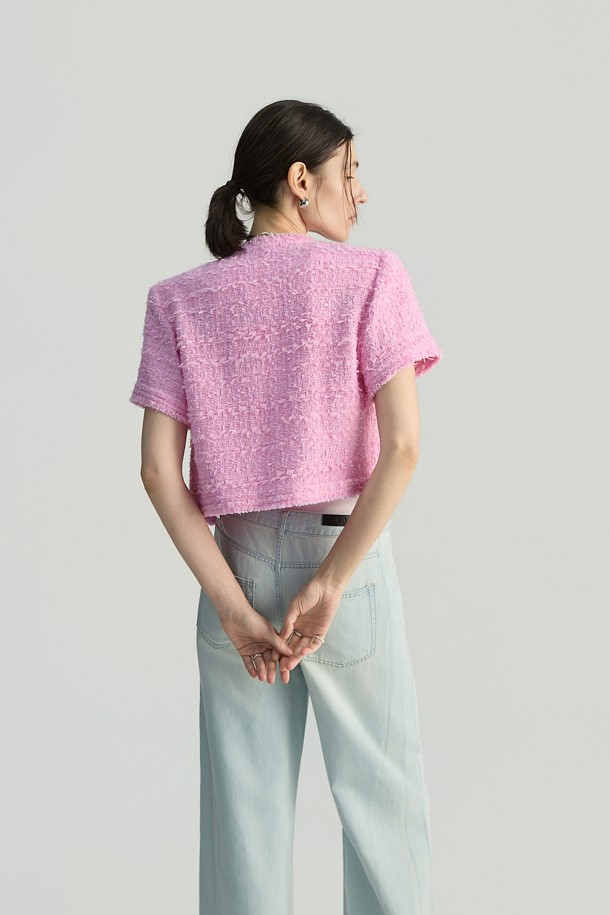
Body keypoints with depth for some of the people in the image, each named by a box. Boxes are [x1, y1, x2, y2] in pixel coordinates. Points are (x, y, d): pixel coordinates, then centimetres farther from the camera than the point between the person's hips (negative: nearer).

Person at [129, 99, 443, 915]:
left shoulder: (181, 302, 2)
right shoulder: (370, 278, -6)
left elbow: (159, 471, -6)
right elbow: (403, 447, -16)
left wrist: (231, 605, -6)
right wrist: (332, 585, -13)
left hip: (236, 564, 3)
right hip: (349, 557, -2)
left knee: (244, 806, 8)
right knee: (381, 794, 8)